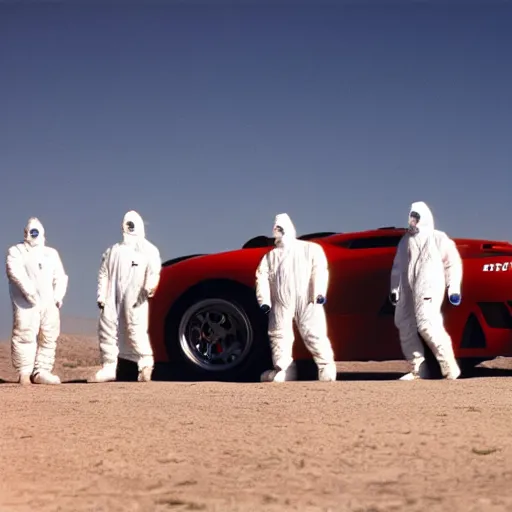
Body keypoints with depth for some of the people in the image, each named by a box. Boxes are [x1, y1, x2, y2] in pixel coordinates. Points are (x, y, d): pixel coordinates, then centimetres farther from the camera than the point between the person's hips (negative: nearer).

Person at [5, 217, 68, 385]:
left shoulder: (52, 253, 23)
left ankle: (41, 371, 4)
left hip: (49, 303, 5)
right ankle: (24, 373, -9)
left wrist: (59, 295, -3)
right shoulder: (16, 251, 8)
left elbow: (60, 276, 15)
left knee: (49, 337, 1)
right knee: (25, 335, -11)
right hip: (26, 303, -5)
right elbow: (16, 272, -9)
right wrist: (29, 291, -23)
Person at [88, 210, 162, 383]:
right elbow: (103, 274, 18)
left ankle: (146, 365, -15)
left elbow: (154, 271, -7)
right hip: (113, 298, 5)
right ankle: (108, 368, 11)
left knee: (137, 331, -15)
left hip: (135, 298, -5)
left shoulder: (149, 250, 8)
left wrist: (150, 286, -27)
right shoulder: (113, 250, 21)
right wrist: (101, 296, 7)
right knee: (106, 329, 4)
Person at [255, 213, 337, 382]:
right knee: (279, 335, -2)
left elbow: (319, 270, 1)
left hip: (307, 300, -3)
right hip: (281, 302, 3)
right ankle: (283, 370, 1)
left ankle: (327, 368, -10)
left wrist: (319, 292, -14)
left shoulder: (311, 249, 15)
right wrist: (264, 301, -6)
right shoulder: (270, 256, 21)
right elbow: (262, 278, 8)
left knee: (314, 334, -9)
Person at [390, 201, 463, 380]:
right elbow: (397, 266, 22)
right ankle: (418, 370, 7)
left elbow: (453, 262, 0)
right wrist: (394, 288, 16)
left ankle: (450, 368, -16)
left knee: (427, 325, -21)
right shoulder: (406, 240, 18)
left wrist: (453, 288, -7)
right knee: (405, 325, 1)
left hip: (429, 288, -7)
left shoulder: (438, 238, 2)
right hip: (407, 290, 7)